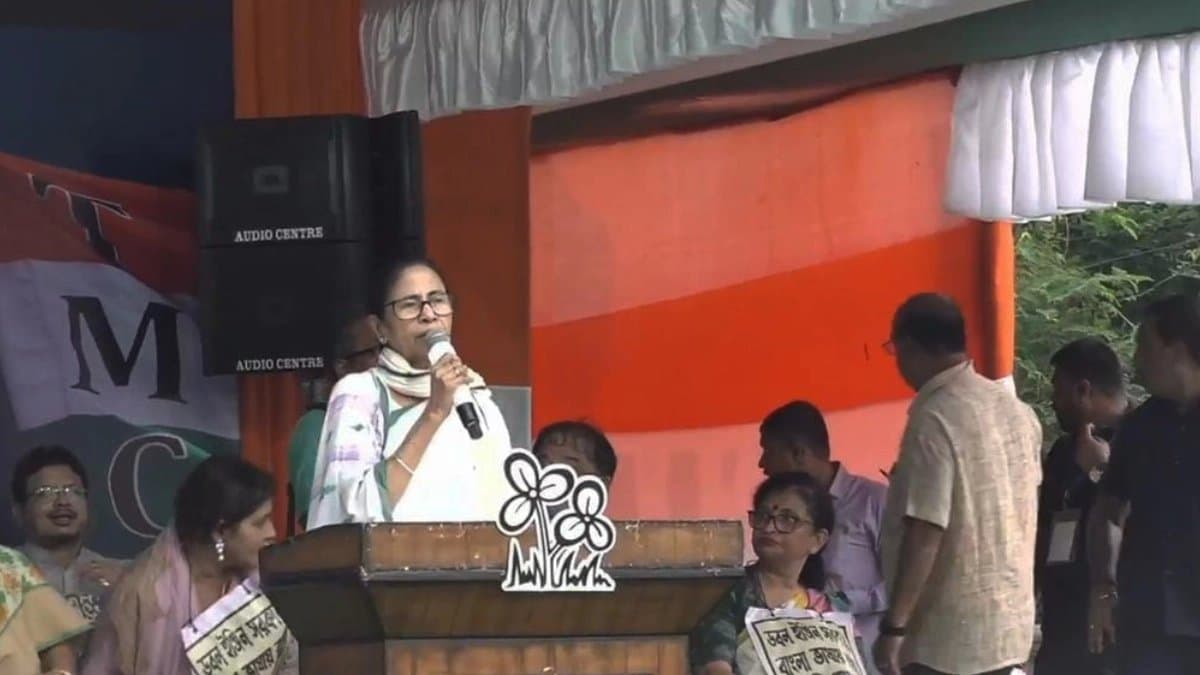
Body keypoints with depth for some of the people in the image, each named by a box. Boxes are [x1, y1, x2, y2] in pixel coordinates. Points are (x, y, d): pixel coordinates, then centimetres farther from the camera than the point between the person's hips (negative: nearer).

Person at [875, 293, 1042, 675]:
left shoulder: (935, 419, -16)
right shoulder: (1015, 410, 9)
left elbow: (926, 530, -21)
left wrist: (894, 626, -18)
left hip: (948, 634, -8)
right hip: (1009, 626, 8)